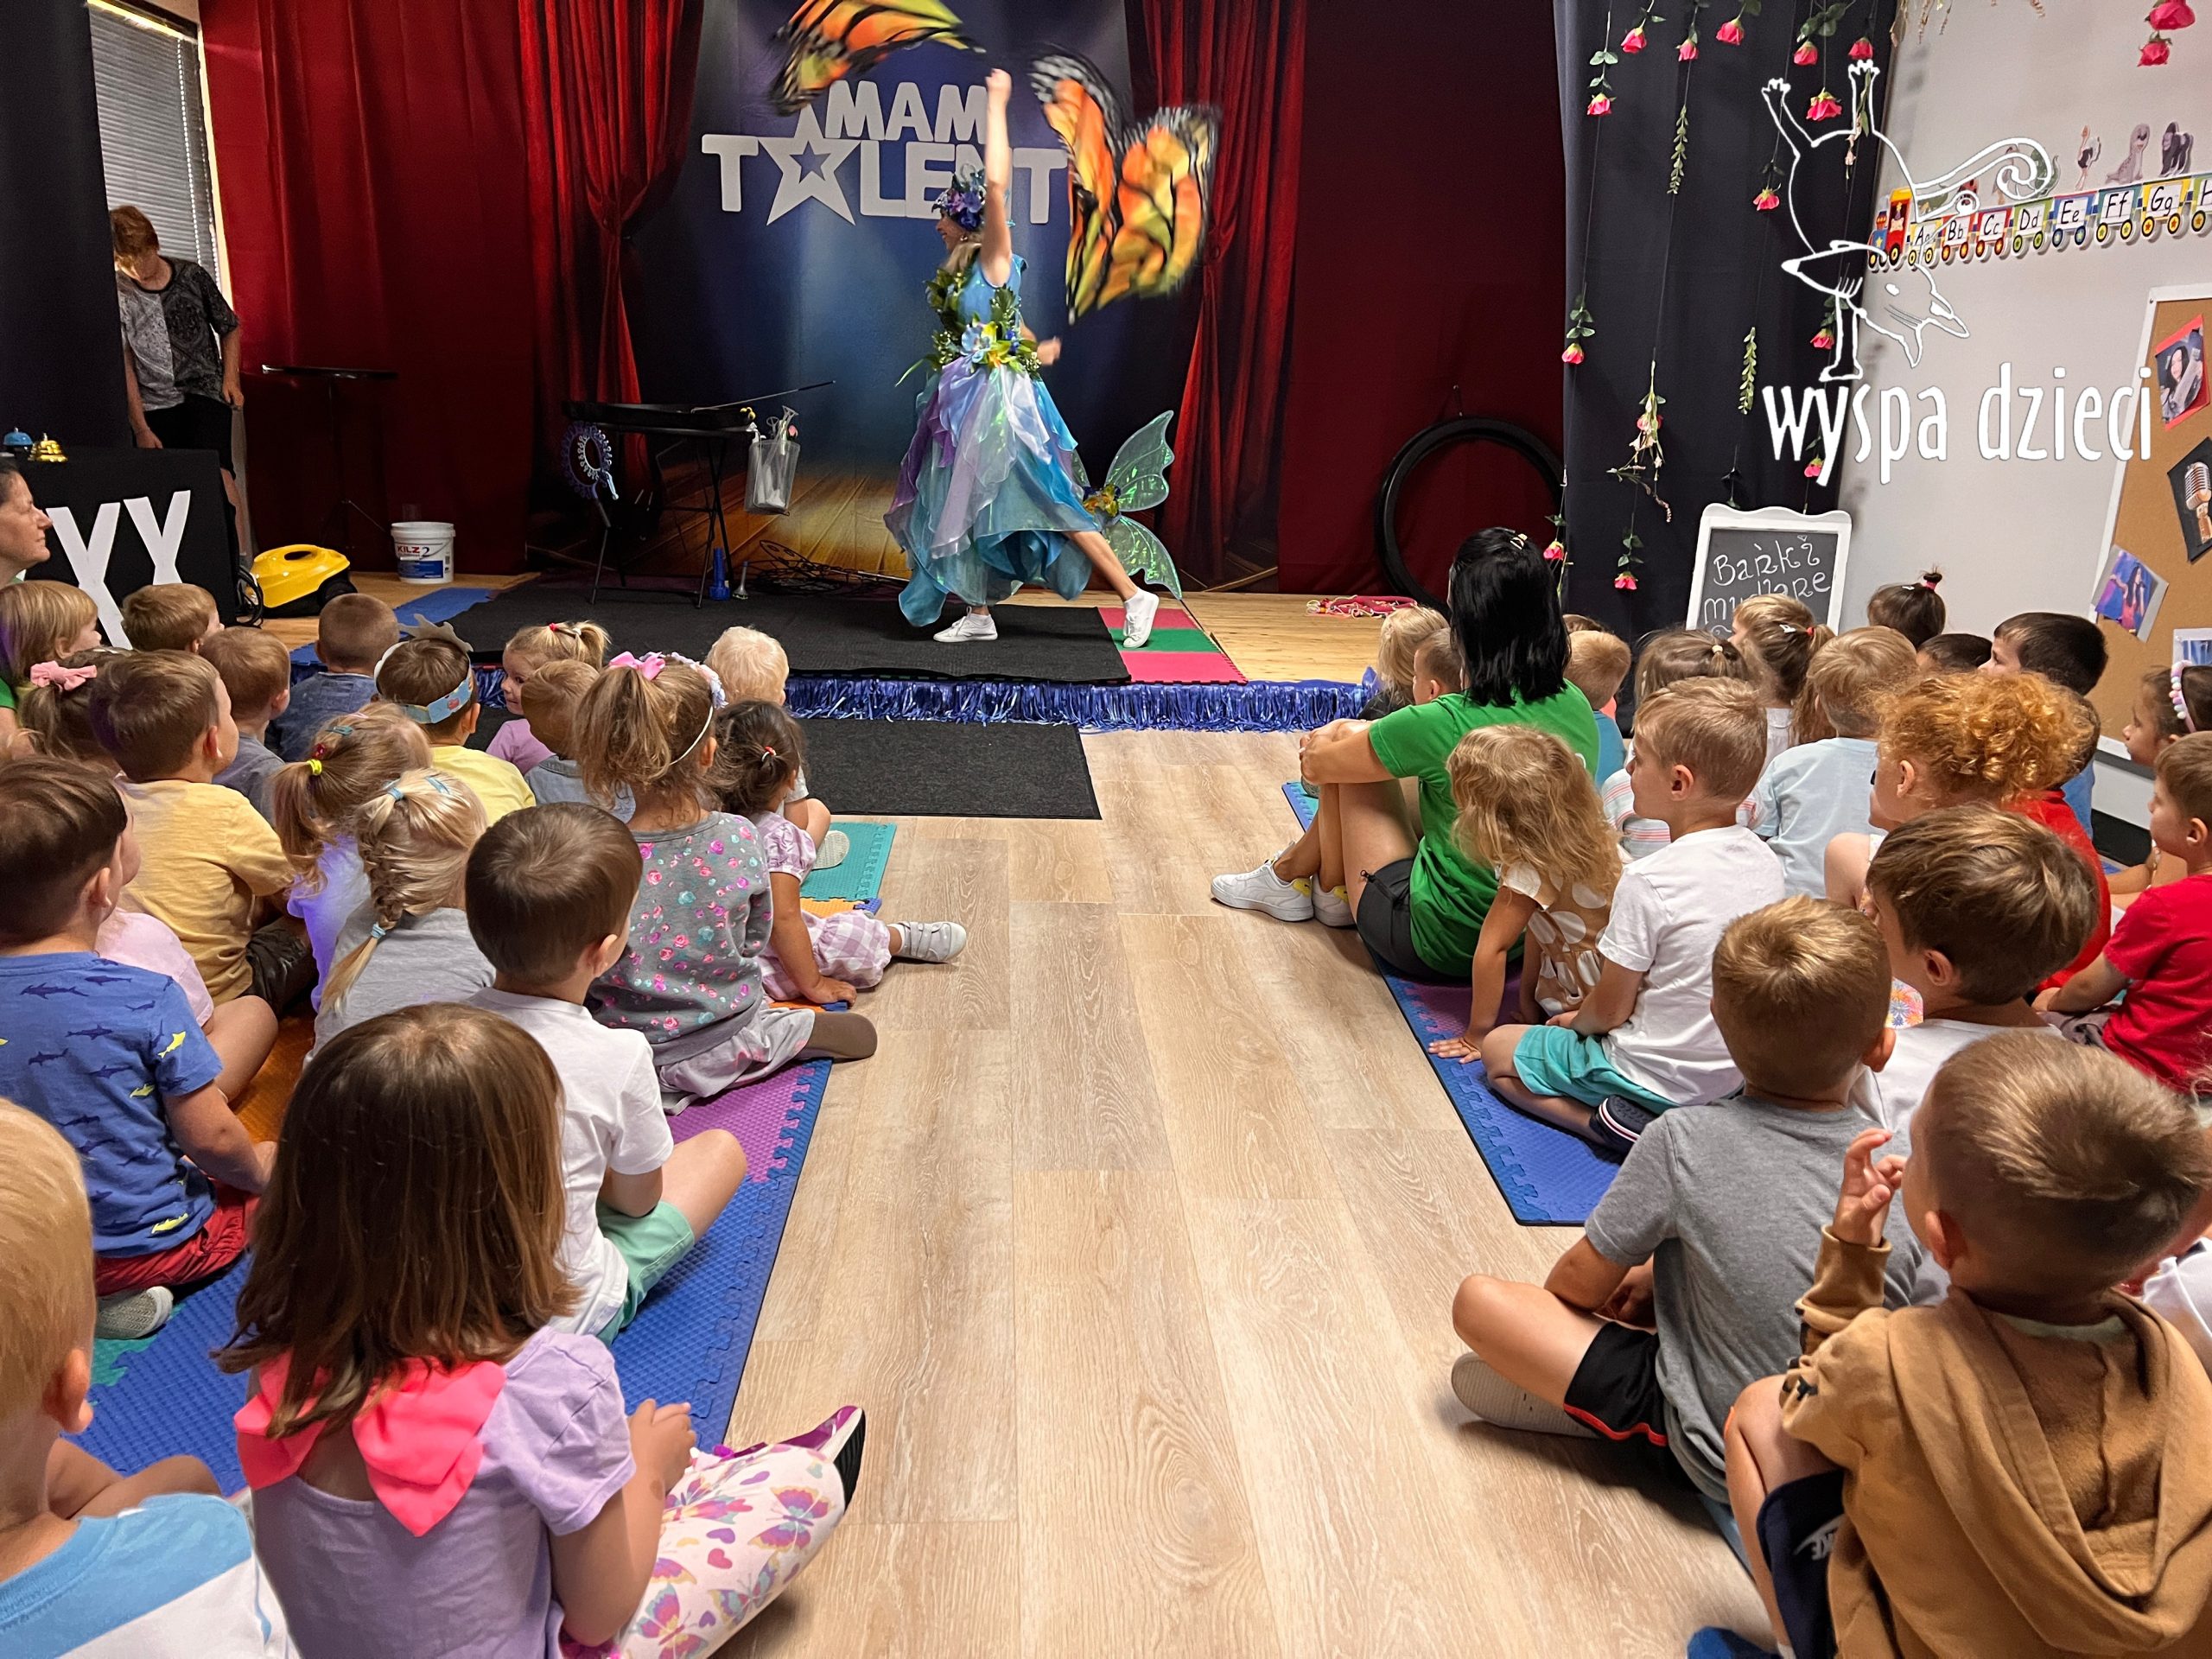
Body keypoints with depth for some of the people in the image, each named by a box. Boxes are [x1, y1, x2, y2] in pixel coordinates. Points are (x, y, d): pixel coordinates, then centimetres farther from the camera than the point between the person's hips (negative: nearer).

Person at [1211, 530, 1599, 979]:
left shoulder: (1446, 724, -25)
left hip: (1437, 946, -7)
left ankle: (1325, 885, 30)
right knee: (1357, 737, 13)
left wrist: (1320, 745, 18)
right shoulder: (1577, 707, -6)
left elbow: (1315, 765, -8)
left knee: (1348, 740, 7)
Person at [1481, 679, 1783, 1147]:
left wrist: (1576, 1021, 6)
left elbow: (1610, 1009, -18)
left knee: (1497, 1048, 10)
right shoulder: (1765, 861, -5)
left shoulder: (1649, 881, -27)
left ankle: (1605, 1120, -6)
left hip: (1656, 1080, -8)